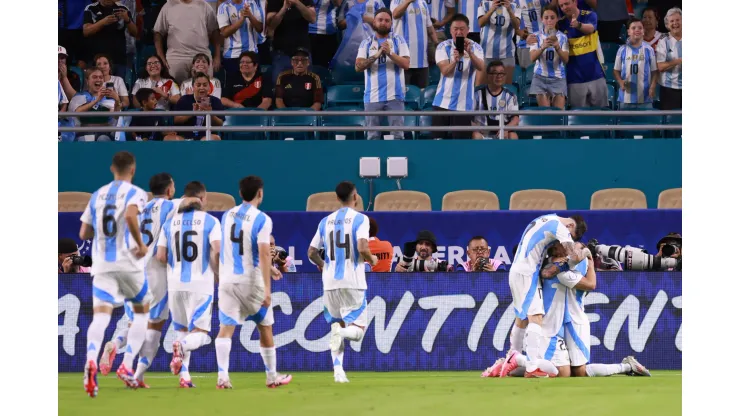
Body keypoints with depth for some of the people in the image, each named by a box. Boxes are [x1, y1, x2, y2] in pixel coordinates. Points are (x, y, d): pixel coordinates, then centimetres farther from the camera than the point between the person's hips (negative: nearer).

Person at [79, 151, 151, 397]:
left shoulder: (97, 195, 13)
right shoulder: (135, 193, -2)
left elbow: (84, 233, 15)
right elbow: (130, 215, -24)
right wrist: (141, 244, -13)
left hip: (101, 264, 3)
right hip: (128, 262, -3)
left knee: (101, 316, -10)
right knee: (142, 312, 18)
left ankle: (91, 360, -39)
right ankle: (127, 366, 5)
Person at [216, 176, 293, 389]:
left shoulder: (227, 216, 9)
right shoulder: (261, 219, -10)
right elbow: (264, 254, -17)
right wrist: (267, 289, -18)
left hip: (227, 280, 3)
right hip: (251, 281, -3)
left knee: (226, 328, -4)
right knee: (265, 328, 13)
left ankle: (222, 377, -20)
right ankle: (272, 377, 22)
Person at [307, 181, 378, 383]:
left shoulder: (326, 221, 10)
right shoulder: (360, 219, -5)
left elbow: (312, 252, 11)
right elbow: (362, 248, -18)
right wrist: (372, 259, 4)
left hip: (330, 283, 4)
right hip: (353, 281, -4)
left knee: (337, 325, 16)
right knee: (357, 329, 3)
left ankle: (338, 370, 1)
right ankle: (341, 333, -31)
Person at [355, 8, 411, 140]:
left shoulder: (398, 40, 6)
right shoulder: (366, 43, 9)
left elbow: (406, 64, -4)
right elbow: (358, 66, -4)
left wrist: (389, 53, -17)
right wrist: (376, 55, -16)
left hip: (394, 95, -1)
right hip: (373, 96, 1)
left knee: (397, 134, -3)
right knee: (373, 135, 4)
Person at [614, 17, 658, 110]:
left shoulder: (649, 50, 3)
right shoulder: (622, 50, 4)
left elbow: (654, 71, 6)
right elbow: (616, 70, 9)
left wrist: (653, 86, -10)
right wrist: (620, 82, -10)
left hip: (645, 98, -1)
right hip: (626, 98, 1)